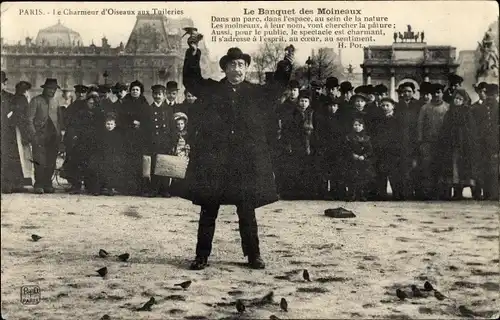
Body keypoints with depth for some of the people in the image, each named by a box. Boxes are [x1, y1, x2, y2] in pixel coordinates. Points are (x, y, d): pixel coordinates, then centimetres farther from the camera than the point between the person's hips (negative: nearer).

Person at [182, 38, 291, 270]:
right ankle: (202, 255, 14)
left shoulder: (256, 93, 9)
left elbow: (279, 87, 16)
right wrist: (193, 54, 3)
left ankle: (253, 255, 19)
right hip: (213, 160, 0)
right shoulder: (211, 90, 8)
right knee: (208, 211, 5)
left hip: (247, 162, 0)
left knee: (247, 212, 7)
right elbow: (191, 80, 13)